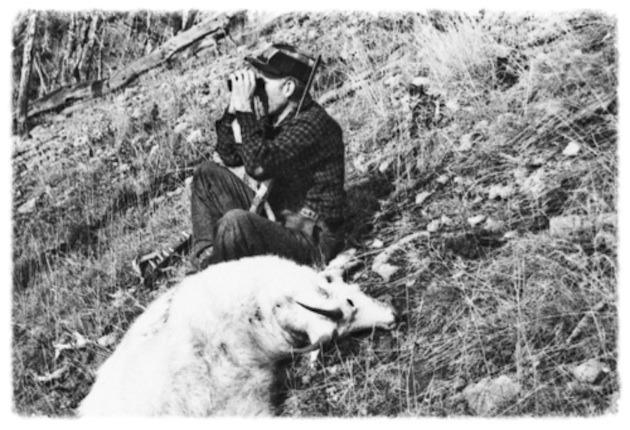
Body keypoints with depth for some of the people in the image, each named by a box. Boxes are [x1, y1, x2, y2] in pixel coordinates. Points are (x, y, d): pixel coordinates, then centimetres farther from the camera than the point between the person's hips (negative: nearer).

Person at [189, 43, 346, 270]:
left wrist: (245, 108, -26)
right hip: (275, 220, 10)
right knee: (208, 173, 10)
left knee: (234, 222, -35)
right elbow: (230, 156, 10)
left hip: (309, 241, -10)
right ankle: (205, 257, 0)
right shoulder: (275, 117, 5)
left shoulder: (313, 124, -22)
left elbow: (258, 166, -32)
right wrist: (234, 106, -2)